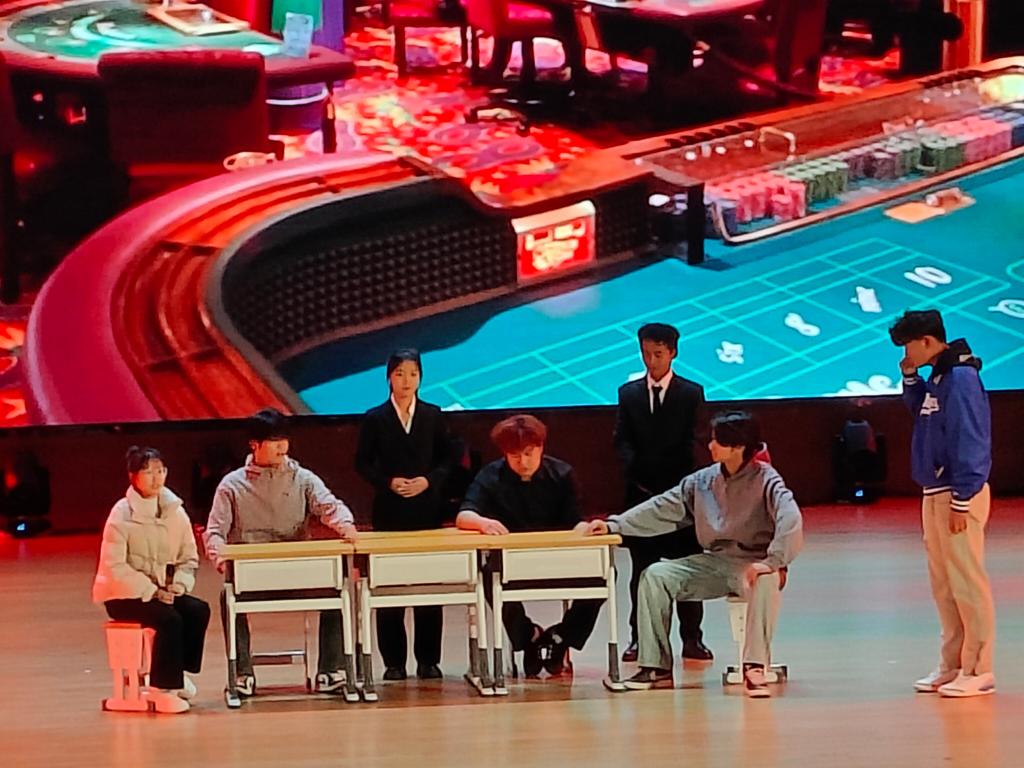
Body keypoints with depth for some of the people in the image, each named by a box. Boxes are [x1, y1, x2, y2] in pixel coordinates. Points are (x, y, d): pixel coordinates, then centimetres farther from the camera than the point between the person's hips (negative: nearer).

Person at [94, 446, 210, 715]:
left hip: (161, 590, 6)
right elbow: (114, 566, -17)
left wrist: (178, 585, -12)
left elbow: (189, 558, 8)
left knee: (198, 610, -20)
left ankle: (177, 674, -8)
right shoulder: (122, 514, -12)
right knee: (169, 619, -30)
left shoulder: (175, 512, 4)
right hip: (123, 594, -6)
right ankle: (162, 689, -22)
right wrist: (151, 592, -21)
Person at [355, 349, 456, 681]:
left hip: (427, 509, 1)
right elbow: (362, 463, 3)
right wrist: (388, 482, -12)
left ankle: (428, 659, 8)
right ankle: (394, 661, 6)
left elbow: (448, 458, 7)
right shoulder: (375, 419, 2)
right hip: (390, 512, -1)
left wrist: (429, 481, -10)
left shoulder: (433, 416, 6)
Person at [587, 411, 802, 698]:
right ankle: (657, 667, -11)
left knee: (766, 581, -40)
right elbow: (662, 508, 8)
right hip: (713, 562, 6)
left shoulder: (765, 479, -11)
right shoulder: (703, 481, 7)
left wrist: (772, 562, -37)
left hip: (753, 566, -6)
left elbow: (790, 518, -26)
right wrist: (614, 525, 1)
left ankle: (754, 669, -39)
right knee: (655, 575, -10)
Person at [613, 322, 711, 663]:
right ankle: (639, 638, 7)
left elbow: (693, 443, -1)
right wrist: (638, 474, -11)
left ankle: (691, 638, 4)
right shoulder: (629, 393, 10)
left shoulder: (692, 393, 4)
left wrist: (681, 483, -11)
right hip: (641, 490, 1)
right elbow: (623, 442, 5)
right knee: (641, 568, 3)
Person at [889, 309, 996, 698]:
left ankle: (978, 670, -3)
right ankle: (952, 665, 19)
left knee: (966, 582, -7)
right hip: (935, 493, 10)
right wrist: (910, 378, 10)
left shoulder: (960, 378, -16)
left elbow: (970, 442, -19)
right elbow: (920, 409, 27)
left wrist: (961, 501, -21)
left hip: (958, 494, -10)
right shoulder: (937, 378, 11)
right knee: (943, 584, 13)